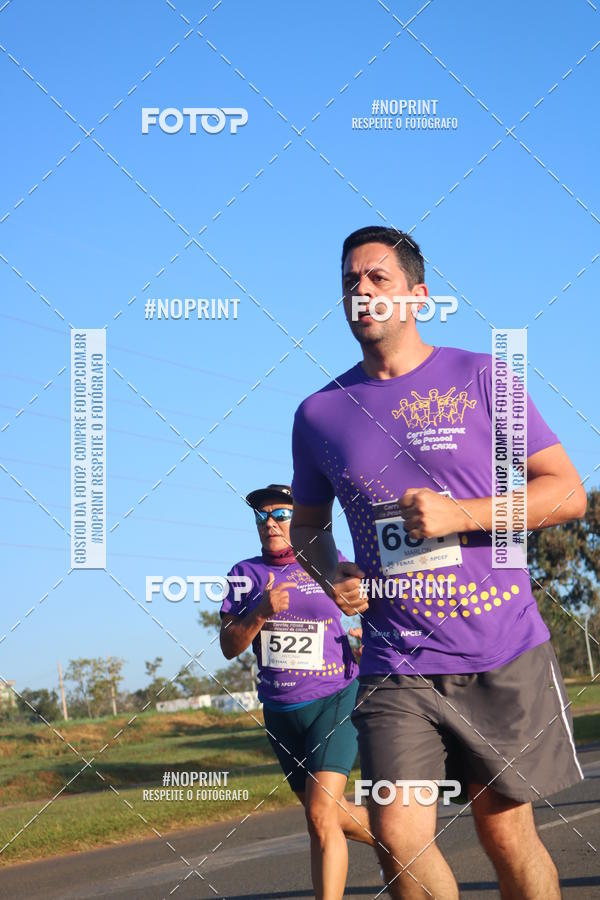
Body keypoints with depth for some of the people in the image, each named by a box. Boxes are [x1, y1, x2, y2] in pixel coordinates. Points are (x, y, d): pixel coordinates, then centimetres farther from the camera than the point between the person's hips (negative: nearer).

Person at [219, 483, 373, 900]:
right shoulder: (246, 573, 4)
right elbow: (230, 646, -2)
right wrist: (261, 613, -19)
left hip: (334, 700, -4)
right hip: (280, 710, 4)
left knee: (321, 814, -18)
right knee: (325, 813, 16)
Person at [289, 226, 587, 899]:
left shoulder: (479, 378, -1)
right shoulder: (319, 413, 8)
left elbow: (567, 492, -2)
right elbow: (307, 522, 23)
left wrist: (460, 514, -15)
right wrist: (330, 577, 1)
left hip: (503, 656, -2)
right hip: (395, 667, 2)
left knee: (506, 834, 7)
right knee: (399, 838, -11)